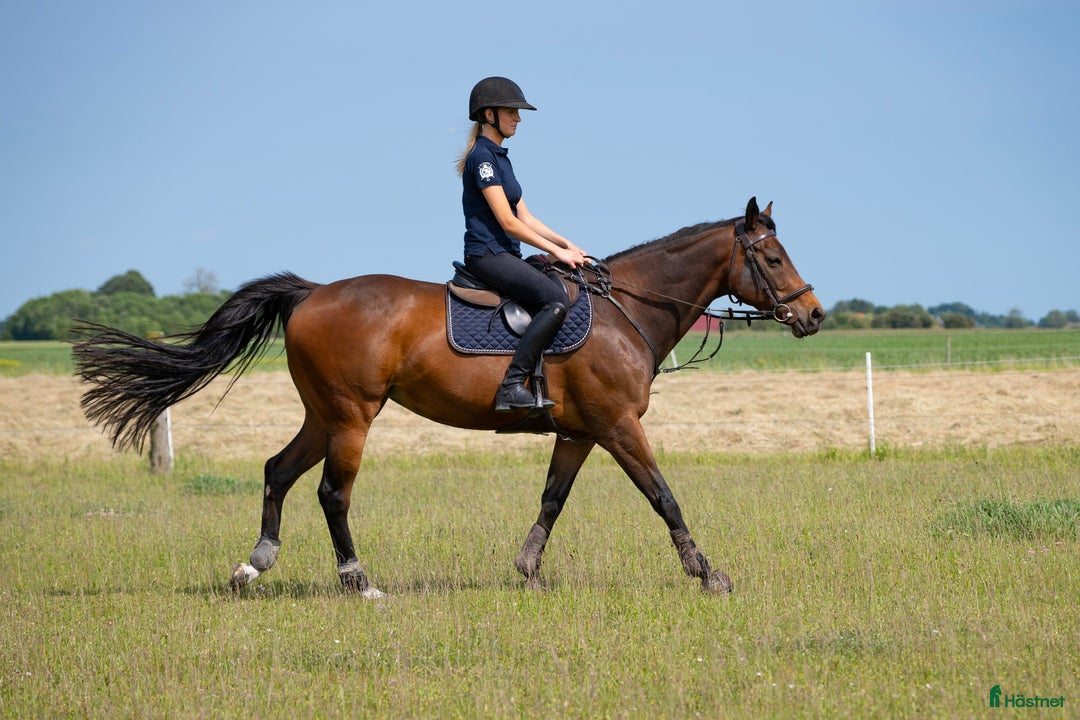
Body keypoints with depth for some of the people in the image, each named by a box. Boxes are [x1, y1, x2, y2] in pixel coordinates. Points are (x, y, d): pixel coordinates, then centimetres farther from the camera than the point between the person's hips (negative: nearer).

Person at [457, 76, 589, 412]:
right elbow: (509, 223, -16)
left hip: (505, 256, 10)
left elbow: (525, 217, 19)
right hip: (487, 255, -10)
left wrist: (565, 243, 6)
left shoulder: (499, 157, 18)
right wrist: (556, 251, -13)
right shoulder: (482, 157, -12)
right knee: (556, 300, -26)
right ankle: (511, 386, -29)